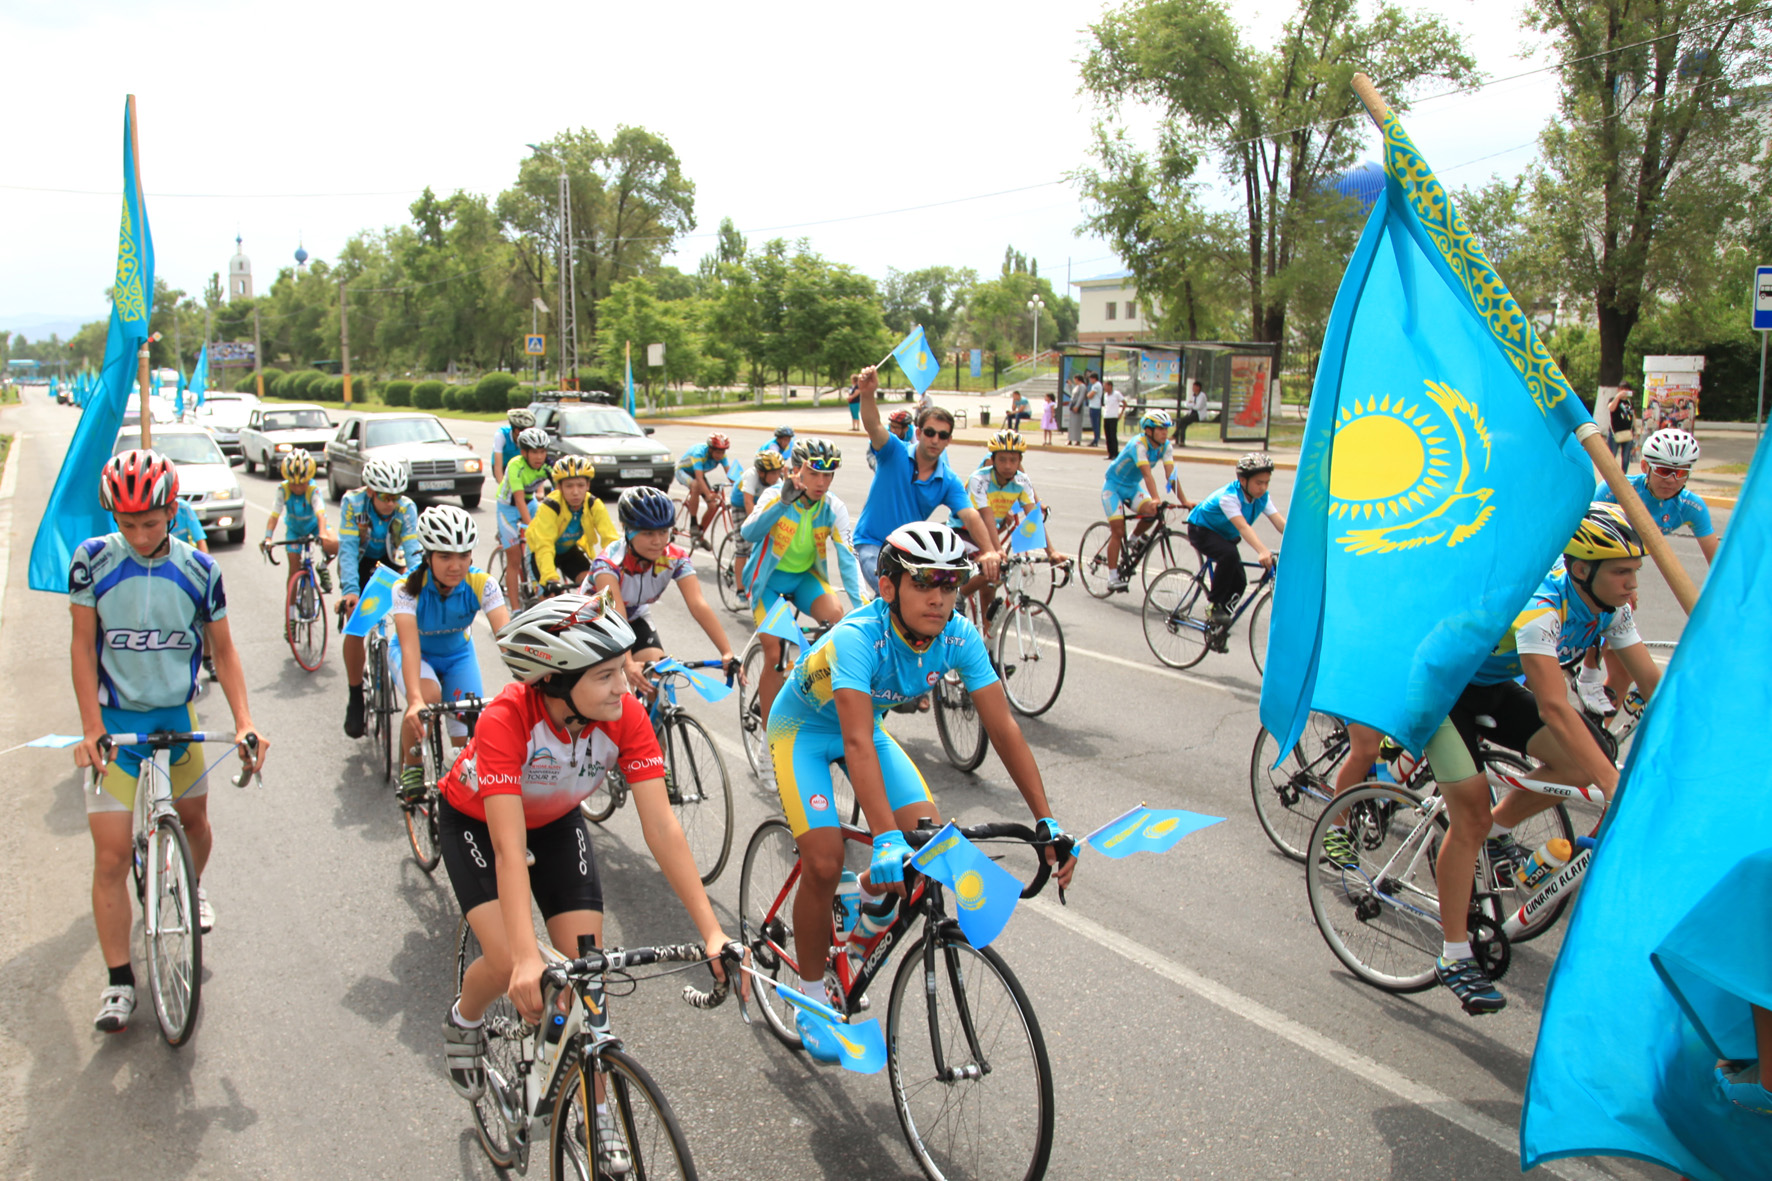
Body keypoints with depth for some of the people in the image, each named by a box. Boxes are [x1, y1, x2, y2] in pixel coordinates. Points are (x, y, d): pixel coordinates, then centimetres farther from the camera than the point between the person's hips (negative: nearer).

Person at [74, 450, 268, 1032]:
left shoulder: (199, 569, -6)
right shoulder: (93, 560, -10)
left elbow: (222, 649, 0)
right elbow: (84, 647, -7)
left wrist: (244, 721, -11)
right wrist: (91, 728, -16)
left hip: (177, 716, 2)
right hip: (114, 720, -2)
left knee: (194, 819, 19)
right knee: (112, 856, -5)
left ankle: (192, 887, 52)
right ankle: (119, 982, 6)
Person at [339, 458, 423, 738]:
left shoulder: (406, 508, -24)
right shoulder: (352, 503, -26)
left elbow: (413, 549, -29)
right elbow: (348, 548, -30)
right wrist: (350, 589, -43)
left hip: (389, 562, 1)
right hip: (359, 563, -1)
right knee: (355, 628, -16)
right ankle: (354, 699, -3)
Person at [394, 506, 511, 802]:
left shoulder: (482, 585, -26)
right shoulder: (408, 588, -30)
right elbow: (409, 645, -42)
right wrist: (416, 699, -57)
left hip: (458, 655, 2)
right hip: (418, 654, -2)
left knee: (468, 738, -10)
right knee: (429, 695, -34)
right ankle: (410, 767, -8)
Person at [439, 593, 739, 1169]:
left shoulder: (625, 716, -30)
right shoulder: (507, 718, -39)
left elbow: (662, 827, -30)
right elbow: (509, 847, -42)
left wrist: (713, 932, -36)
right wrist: (525, 959, -51)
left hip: (555, 822, 3)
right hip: (475, 820, -3)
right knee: (507, 962, -20)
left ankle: (599, 1115, 13)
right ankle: (462, 1021, 17)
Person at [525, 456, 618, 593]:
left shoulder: (594, 506, -26)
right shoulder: (549, 507, -35)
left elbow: (610, 537, -33)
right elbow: (544, 546, -42)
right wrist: (550, 579, -55)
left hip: (569, 549, 3)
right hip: (541, 550, -3)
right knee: (551, 594, -16)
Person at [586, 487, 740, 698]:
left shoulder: (675, 558, -24)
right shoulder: (608, 563, -34)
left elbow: (699, 605, -34)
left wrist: (727, 653, -45)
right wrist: (628, 663, -61)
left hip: (636, 618, 4)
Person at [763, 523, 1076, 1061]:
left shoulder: (960, 637, -22)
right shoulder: (859, 638, -38)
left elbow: (1003, 727, -22)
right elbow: (857, 743, -47)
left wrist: (1047, 821, -29)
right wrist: (887, 839, -58)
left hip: (865, 725, 5)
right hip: (803, 729, -5)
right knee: (824, 865, -17)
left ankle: (872, 900, 24)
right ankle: (812, 999, 7)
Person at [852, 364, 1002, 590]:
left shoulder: (949, 482, -4)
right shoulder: (895, 454, -10)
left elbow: (970, 515, -18)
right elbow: (873, 426, -29)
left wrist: (989, 552, -36)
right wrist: (867, 393, -51)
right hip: (872, 544, -4)